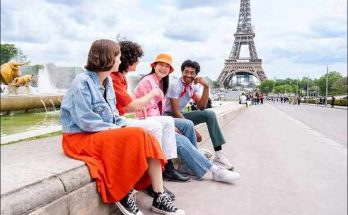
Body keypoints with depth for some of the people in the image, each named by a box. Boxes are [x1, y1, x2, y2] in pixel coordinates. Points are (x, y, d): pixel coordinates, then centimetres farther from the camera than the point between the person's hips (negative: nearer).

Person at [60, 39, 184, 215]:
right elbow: (86, 122, -22)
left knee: (148, 139, -13)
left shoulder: (107, 80, 9)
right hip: (81, 137, -8)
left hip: (106, 133, 8)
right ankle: (124, 195, -11)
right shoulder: (82, 82, -17)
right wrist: (117, 129, -18)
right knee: (137, 137, -26)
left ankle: (159, 198, -10)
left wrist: (124, 126, -4)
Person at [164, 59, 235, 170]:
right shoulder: (175, 85, -18)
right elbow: (175, 112, -22)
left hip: (180, 116, 7)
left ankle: (219, 155, -11)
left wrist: (206, 87, -15)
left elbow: (201, 107, -5)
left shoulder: (193, 86, 3)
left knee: (210, 114, -10)